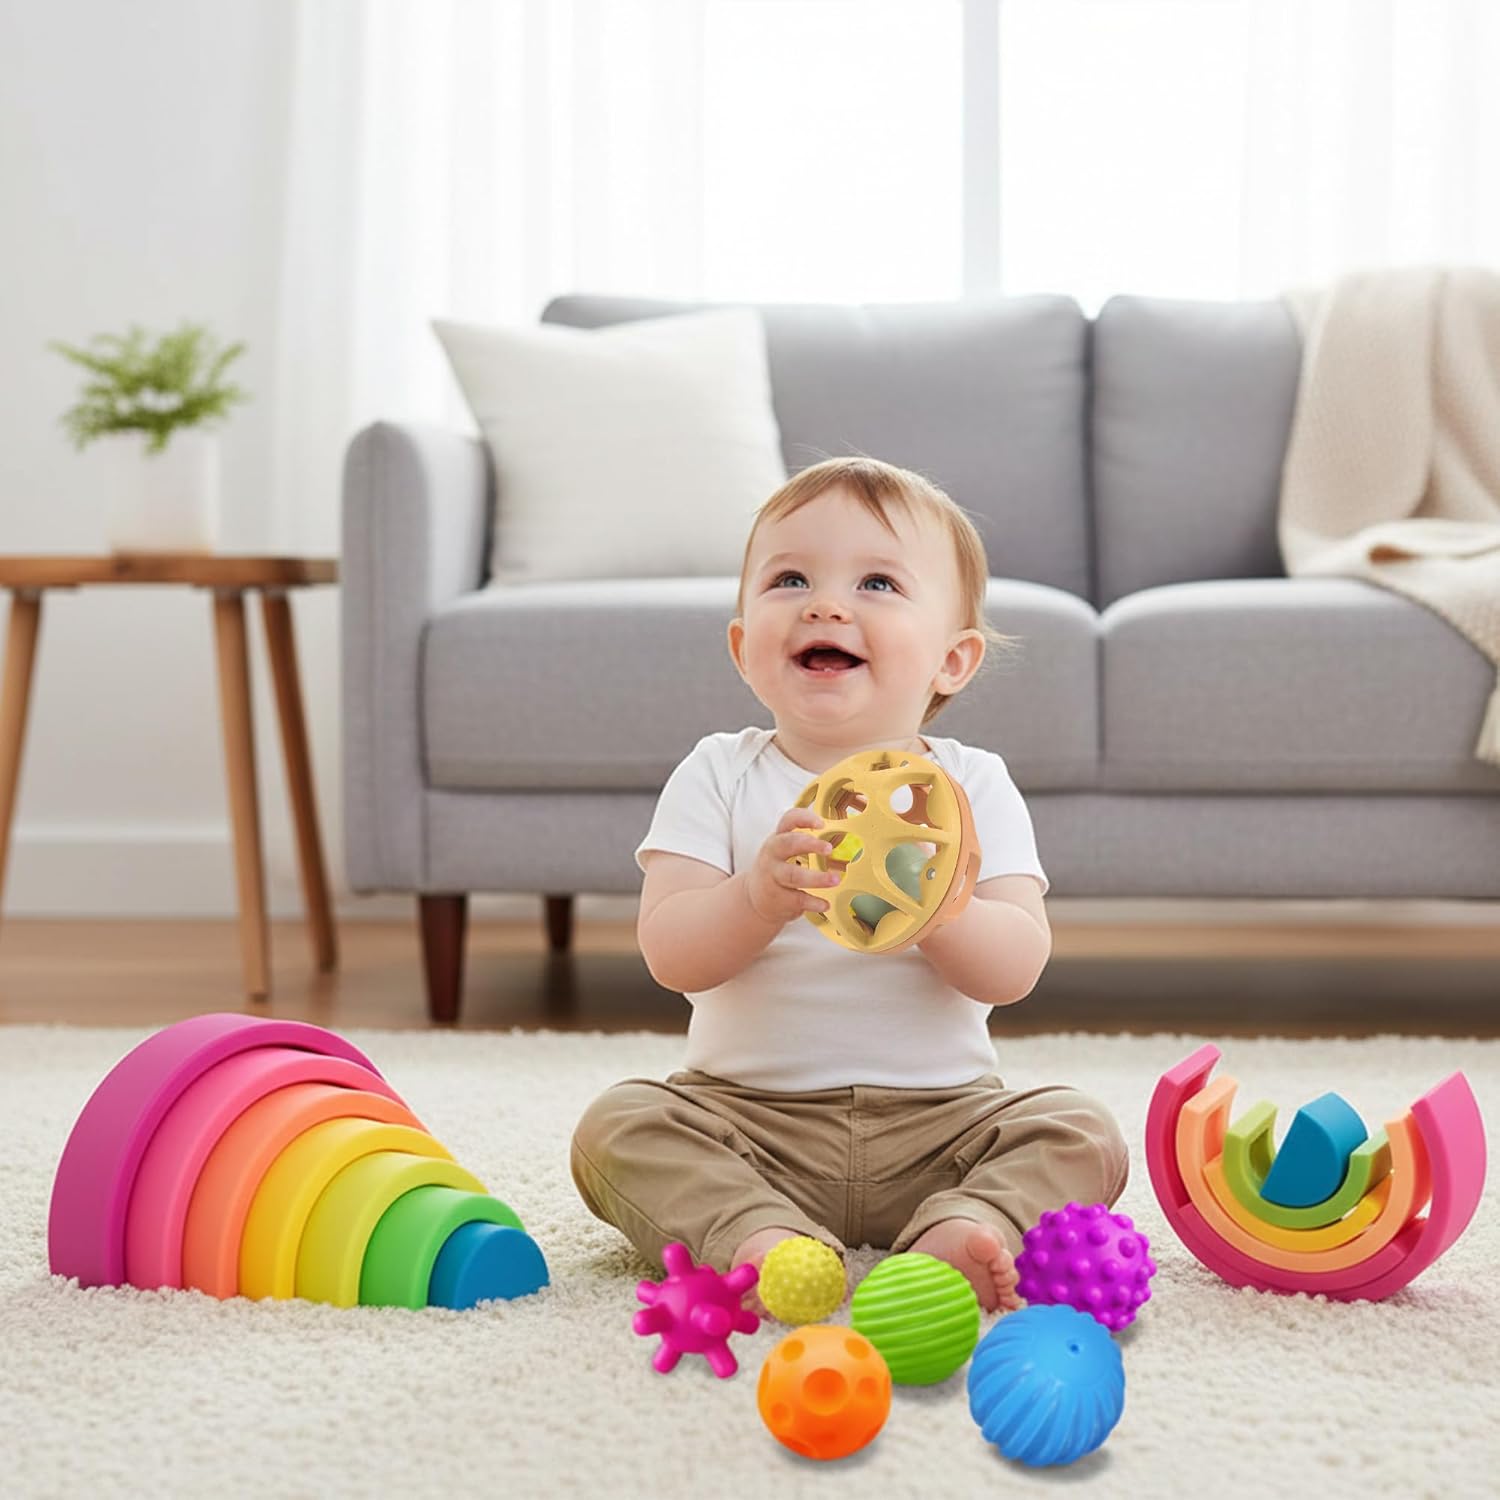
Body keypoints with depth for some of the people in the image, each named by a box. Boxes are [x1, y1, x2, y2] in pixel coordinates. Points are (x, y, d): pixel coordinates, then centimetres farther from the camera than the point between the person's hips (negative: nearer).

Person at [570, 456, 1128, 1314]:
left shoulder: (973, 785, 1)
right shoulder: (718, 776, 1)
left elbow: (1017, 967, -11)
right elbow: (670, 956, -12)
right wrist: (761, 896, -32)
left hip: (936, 1120, 1)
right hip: (746, 1114, 0)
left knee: (1083, 1135, -20)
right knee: (616, 1128, -24)